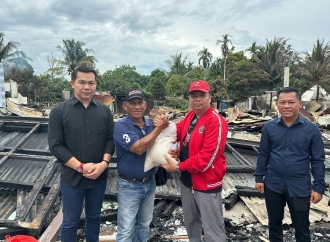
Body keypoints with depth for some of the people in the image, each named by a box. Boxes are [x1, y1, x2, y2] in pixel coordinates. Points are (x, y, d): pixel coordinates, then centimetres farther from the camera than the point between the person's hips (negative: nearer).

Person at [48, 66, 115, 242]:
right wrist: (81, 167, -16)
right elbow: (55, 145, -10)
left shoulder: (104, 111, 2)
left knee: (94, 218, 20)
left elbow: (110, 140, 2)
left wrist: (103, 163, -14)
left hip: (99, 177, 3)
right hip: (72, 178, -2)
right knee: (70, 222, 12)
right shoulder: (59, 111, -7)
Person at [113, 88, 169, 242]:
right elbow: (139, 148, -27)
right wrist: (159, 128, -24)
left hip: (150, 183, 6)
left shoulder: (151, 125, 1)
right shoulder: (121, 126, -16)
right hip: (129, 185, -5)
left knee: (144, 225, 22)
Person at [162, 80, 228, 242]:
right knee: (190, 221, 26)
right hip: (187, 180, 8)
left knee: (212, 229, 5)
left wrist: (179, 167, -21)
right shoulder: (190, 116, 7)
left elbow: (208, 156, -26)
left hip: (207, 183, -8)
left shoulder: (216, 121, -21)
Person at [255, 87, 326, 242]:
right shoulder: (269, 127, -4)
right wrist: (259, 177, 3)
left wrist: (319, 187, -5)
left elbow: (318, 160, -4)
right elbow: (263, 154, 4)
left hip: (300, 187, -1)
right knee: (274, 223, 19)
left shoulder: (312, 129, -8)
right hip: (273, 185, 2)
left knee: (302, 228, 13)